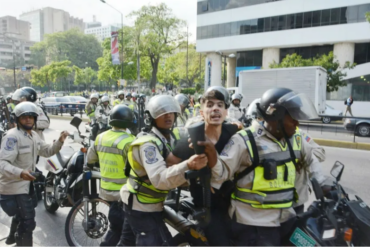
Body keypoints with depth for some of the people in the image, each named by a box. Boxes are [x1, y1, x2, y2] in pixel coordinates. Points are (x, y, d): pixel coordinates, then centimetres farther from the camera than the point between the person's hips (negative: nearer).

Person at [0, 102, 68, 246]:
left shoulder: (34, 136, 6)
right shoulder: (12, 136, -24)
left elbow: (47, 151, 12)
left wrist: (59, 142, -7)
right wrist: (20, 173, -49)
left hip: (25, 184, 10)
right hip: (14, 186, -10)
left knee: (21, 214, 32)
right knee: (28, 221, -11)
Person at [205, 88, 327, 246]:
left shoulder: (295, 138, 8)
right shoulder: (245, 140, -15)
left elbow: (310, 158, 26)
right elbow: (223, 170, -16)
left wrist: (322, 184, 18)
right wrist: (213, 161, -37)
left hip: (285, 218, 7)